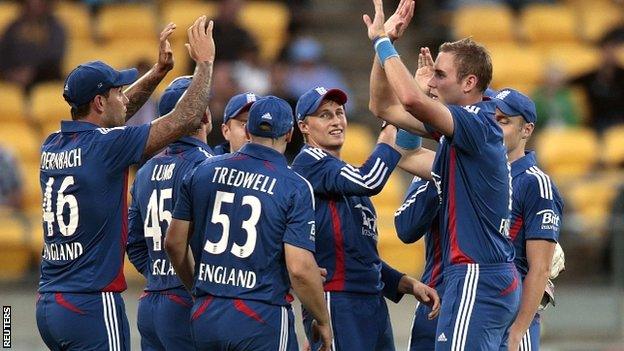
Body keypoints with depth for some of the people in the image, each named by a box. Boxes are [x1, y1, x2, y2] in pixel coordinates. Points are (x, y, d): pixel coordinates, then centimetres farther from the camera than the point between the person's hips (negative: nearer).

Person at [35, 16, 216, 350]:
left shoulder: (53, 145, 10)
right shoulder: (105, 146, -13)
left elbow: (111, 116, 29)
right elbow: (187, 119, -8)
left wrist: (159, 69, 27)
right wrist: (205, 62, 6)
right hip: (92, 307, -8)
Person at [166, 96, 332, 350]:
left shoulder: (205, 171, 7)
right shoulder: (295, 187, -6)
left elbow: (174, 243, 11)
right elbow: (300, 269, -12)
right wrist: (323, 322, 2)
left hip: (205, 316, 5)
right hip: (262, 318, -5)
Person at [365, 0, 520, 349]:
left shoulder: (478, 125, -14)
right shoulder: (458, 126, 15)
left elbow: (411, 98, -29)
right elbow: (385, 107, 22)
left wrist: (383, 42, -16)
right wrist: (382, 41, 12)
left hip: (478, 278, -10)